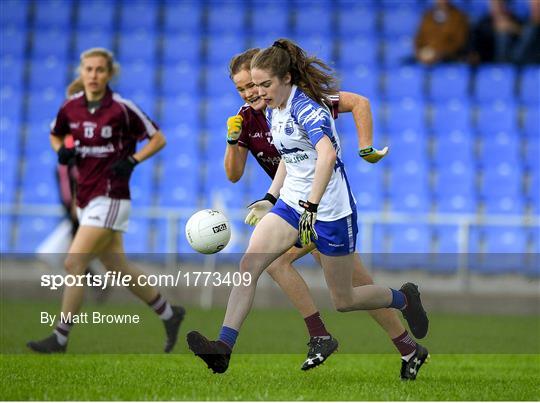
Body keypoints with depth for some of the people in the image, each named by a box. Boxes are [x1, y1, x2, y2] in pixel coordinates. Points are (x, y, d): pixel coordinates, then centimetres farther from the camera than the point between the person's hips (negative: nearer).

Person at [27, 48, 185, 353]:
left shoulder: (121, 108, -11)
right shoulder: (71, 107, 4)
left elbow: (158, 139, -3)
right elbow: (55, 135, 23)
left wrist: (131, 161, -16)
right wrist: (62, 151, 1)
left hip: (110, 199, -7)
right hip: (86, 199, 7)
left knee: (74, 263, -12)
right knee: (118, 268, 13)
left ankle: (60, 339, -4)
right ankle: (169, 314, 31)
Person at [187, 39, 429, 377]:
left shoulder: (306, 107, -20)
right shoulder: (274, 111, 7)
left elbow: (327, 154, -37)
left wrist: (311, 208, -42)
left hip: (330, 211, -8)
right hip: (291, 203, 8)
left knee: (344, 300, 5)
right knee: (248, 264, -15)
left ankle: (404, 299, 33)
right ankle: (223, 347, -22)